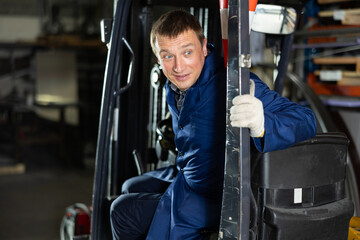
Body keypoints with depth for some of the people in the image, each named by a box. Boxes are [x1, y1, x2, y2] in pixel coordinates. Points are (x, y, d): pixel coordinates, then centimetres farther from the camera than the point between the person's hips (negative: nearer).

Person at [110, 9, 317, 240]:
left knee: (122, 212, 0)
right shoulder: (176, 85, -5)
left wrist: (261, 125, -61)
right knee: (130, 188, 27)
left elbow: (304, 120, -43)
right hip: (186, 176, 8)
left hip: (211, 201, -8)